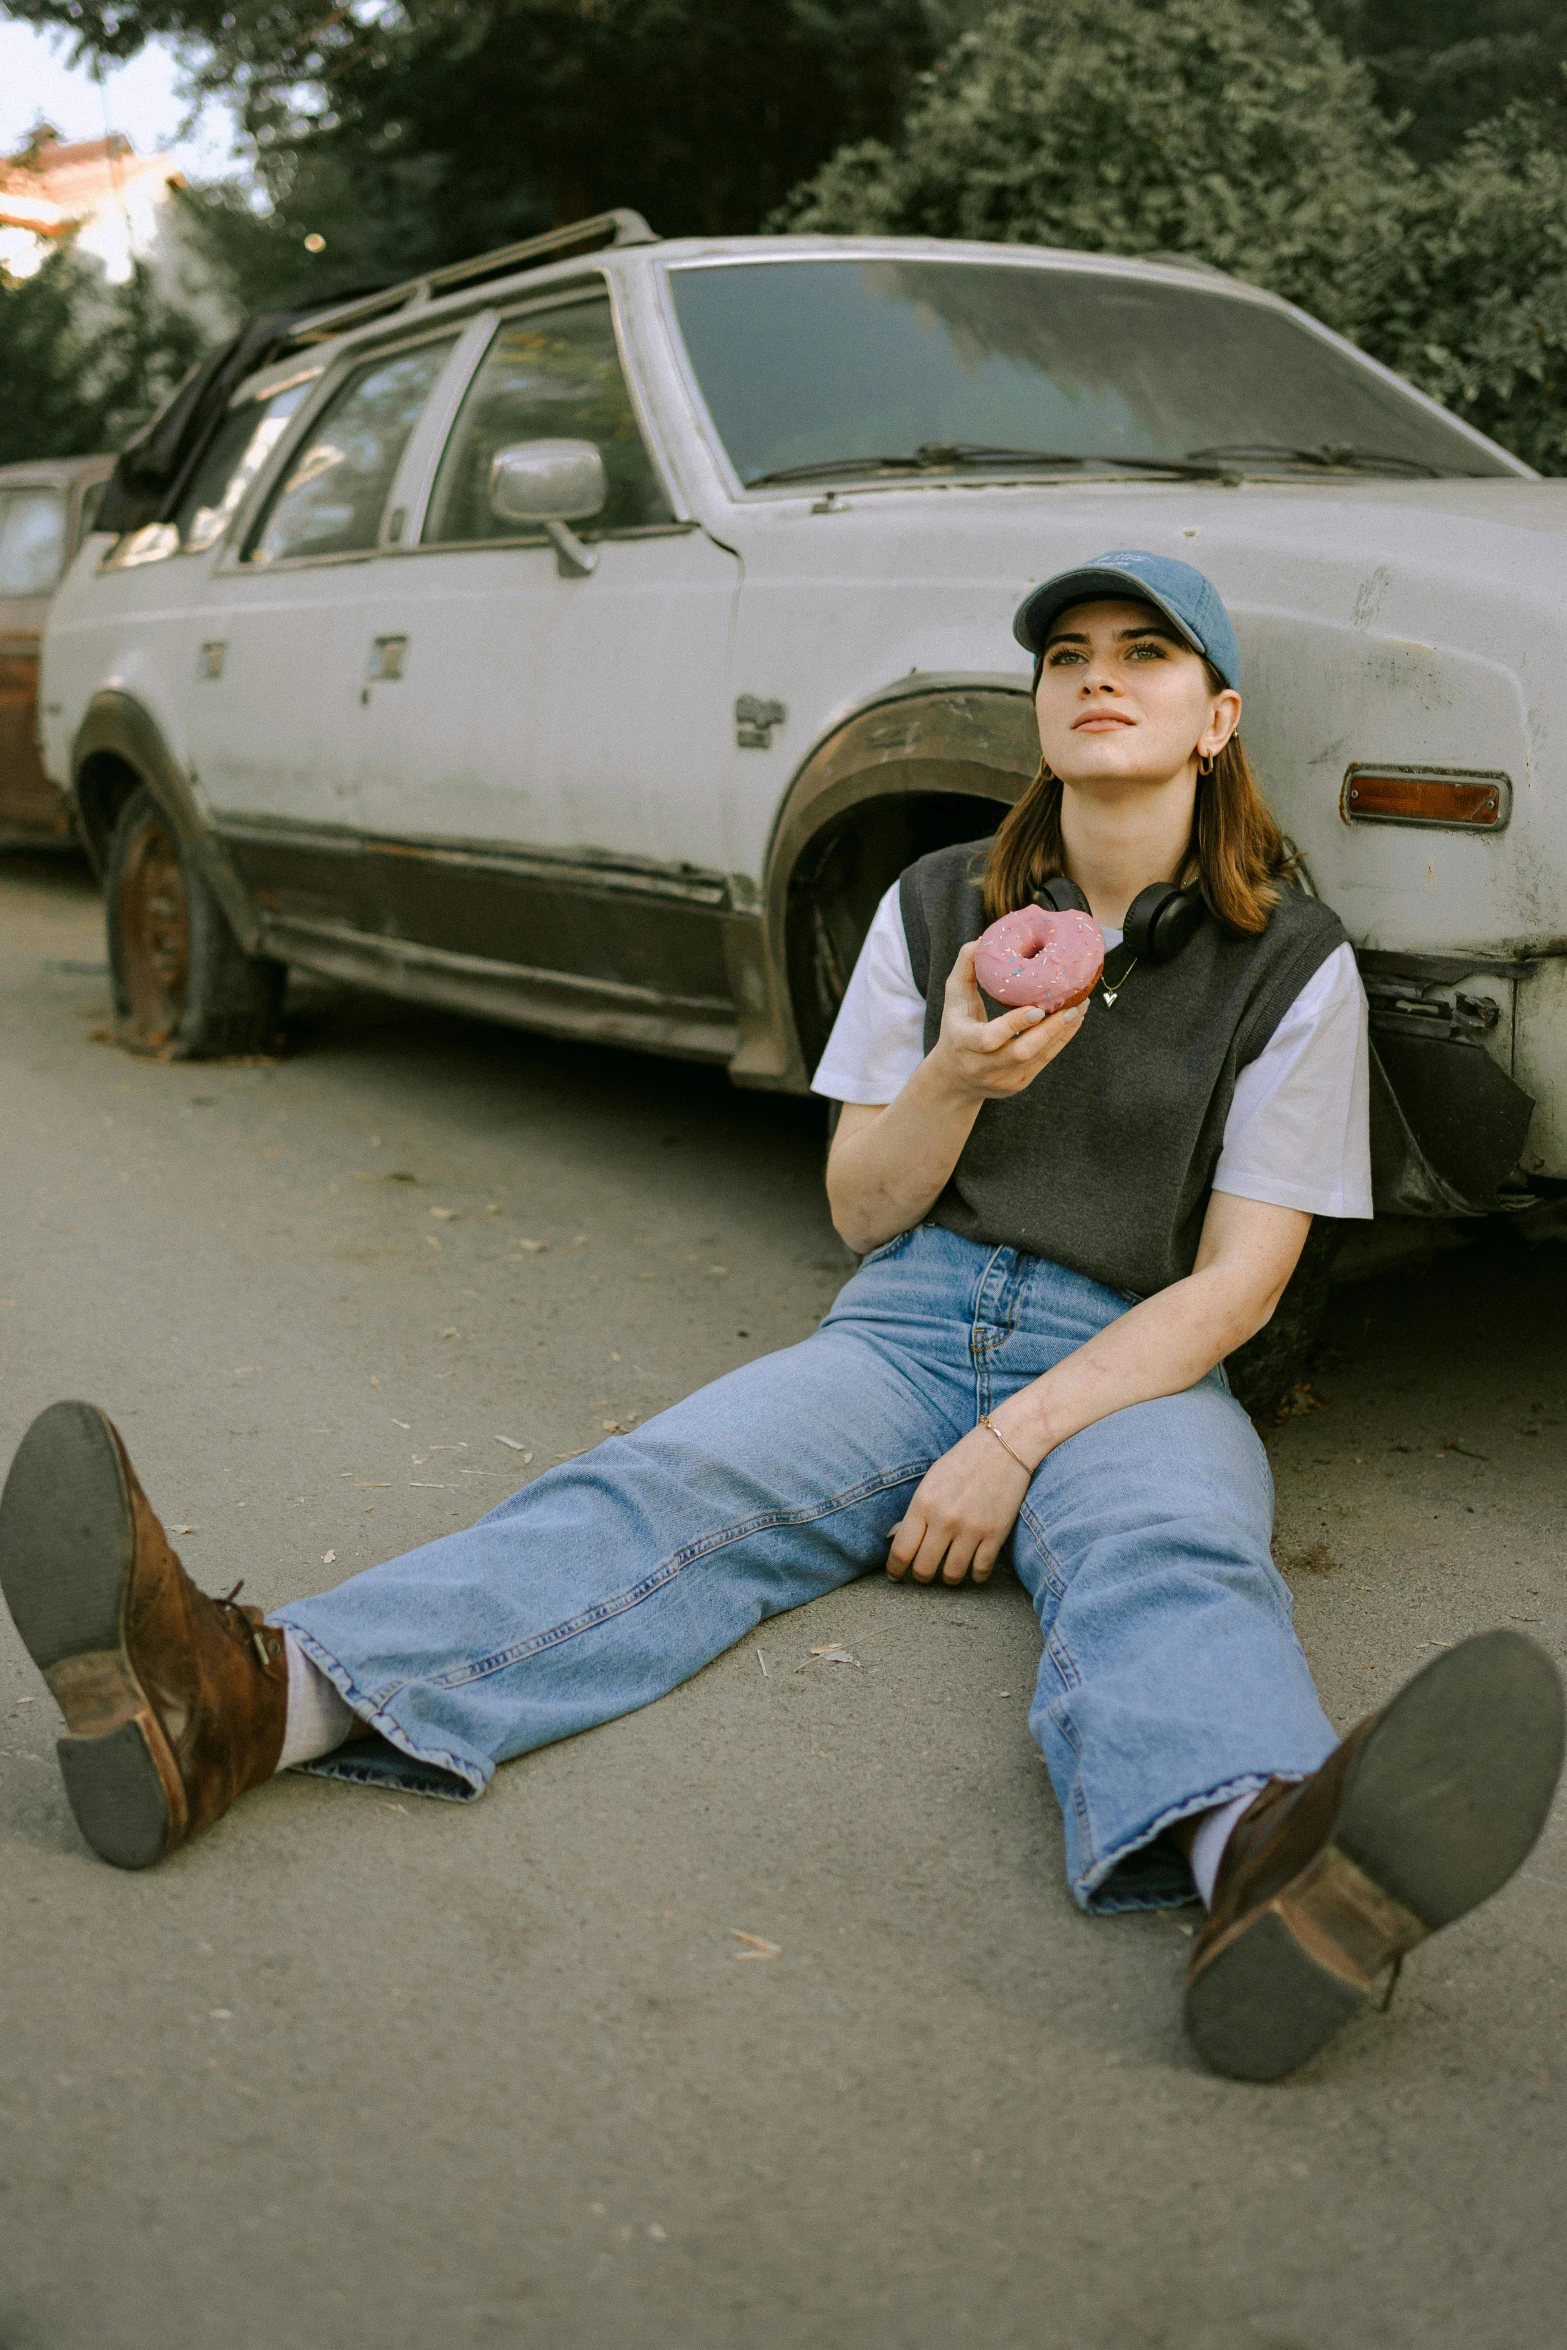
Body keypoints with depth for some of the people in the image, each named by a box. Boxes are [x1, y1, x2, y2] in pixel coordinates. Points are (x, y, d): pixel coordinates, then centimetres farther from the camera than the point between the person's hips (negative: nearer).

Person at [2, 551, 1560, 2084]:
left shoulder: (1296, 966, 1)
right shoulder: (934, 907, 10)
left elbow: (1238, 1282, -5)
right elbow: (860, 1212, 9)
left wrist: (1019, 1439, -18)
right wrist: (959, 1074, -12)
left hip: (1136, 1366, -2)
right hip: (913, 1319, 2)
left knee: (1169, 1557, -38)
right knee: (669, 1487, -27)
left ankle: (1256, 1854, -73)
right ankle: (256, 1696, -52)